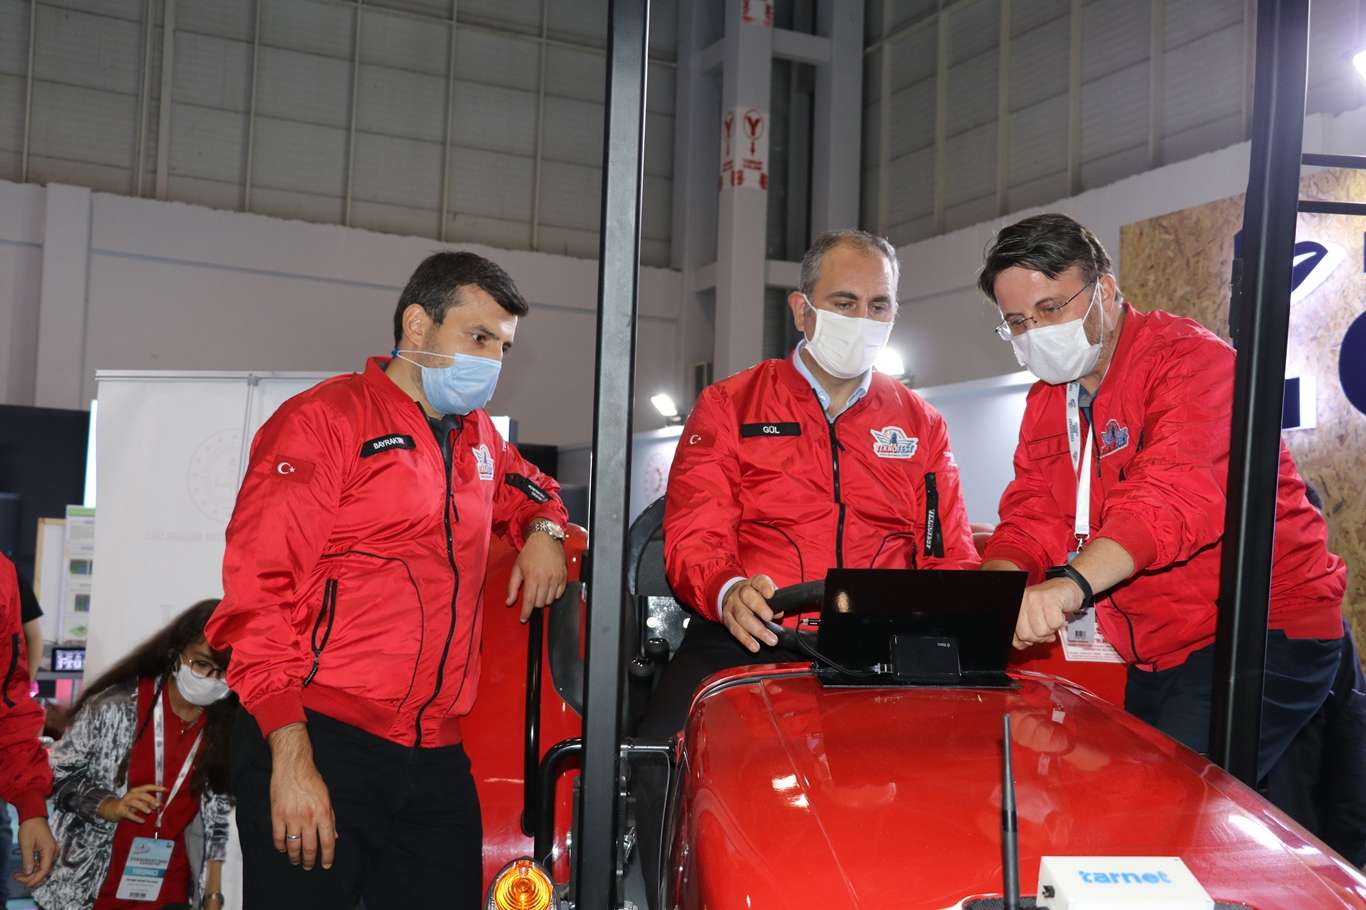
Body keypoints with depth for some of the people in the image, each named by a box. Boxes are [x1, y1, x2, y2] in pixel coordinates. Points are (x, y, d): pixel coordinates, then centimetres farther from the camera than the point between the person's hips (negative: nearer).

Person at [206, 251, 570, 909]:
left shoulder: (478, 439, 19)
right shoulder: (325, 418, -2)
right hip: (320, 744, -6)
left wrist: (544, 531, 15)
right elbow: (259, 593, -9)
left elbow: (531, 490, 41)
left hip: (436, 757, 6)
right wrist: (291, 756, -18)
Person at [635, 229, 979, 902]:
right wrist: (728, 592, -22)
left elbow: (951, 557, 17)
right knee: (664, 755, -26)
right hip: (746, 642, -2)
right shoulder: (729, 406, 11)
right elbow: (693, 539, 1)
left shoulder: (921, 424, 19)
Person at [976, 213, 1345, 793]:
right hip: (1157, 654, 8)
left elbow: (1177, 493, -33)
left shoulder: (1188, 358, -16)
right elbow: (1029, 521, 5)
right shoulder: (1045, 401, 11)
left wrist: (1071, 582, -48)